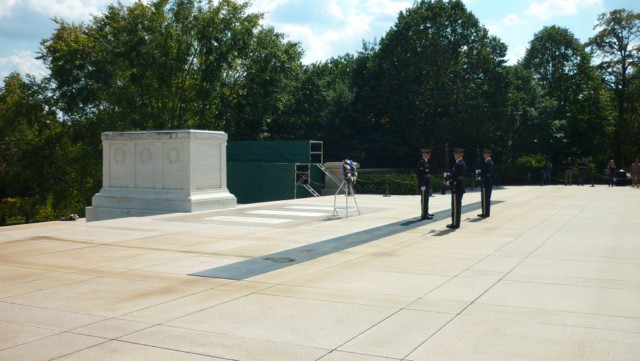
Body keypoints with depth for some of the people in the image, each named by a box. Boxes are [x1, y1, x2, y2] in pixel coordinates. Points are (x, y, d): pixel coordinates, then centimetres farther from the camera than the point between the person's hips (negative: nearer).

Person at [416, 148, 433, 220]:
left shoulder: (426, 162, 16)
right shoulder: (421, 162, -15)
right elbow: (420, 174, -21)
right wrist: (422, 185, -23)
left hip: (427, 184, 10)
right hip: (424, 184, -10)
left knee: (426, 199, 16)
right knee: (424, 199, -7)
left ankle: (426, 213, 25)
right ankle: (424, 215, -4)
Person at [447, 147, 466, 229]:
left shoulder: (458, 164, -19)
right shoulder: (463, 163, 13)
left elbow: (454, 176, -22)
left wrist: (448, 177, -6)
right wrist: (450, 177, 11)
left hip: (456, 188, -10)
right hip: (460, 187, 10)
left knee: (455, 206, -4)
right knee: (458, 206, 14)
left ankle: (455, 224, 0)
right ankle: (456, 223, 20)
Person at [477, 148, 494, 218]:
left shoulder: (486, 162, -19)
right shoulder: (491, 161, 13)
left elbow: (484, 173, -21)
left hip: (485, 182, -10)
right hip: (489, 182, 10)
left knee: (484, 199, -4)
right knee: (487, 198, 14)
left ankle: (485, 213, 0)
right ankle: (487, 213, 20)